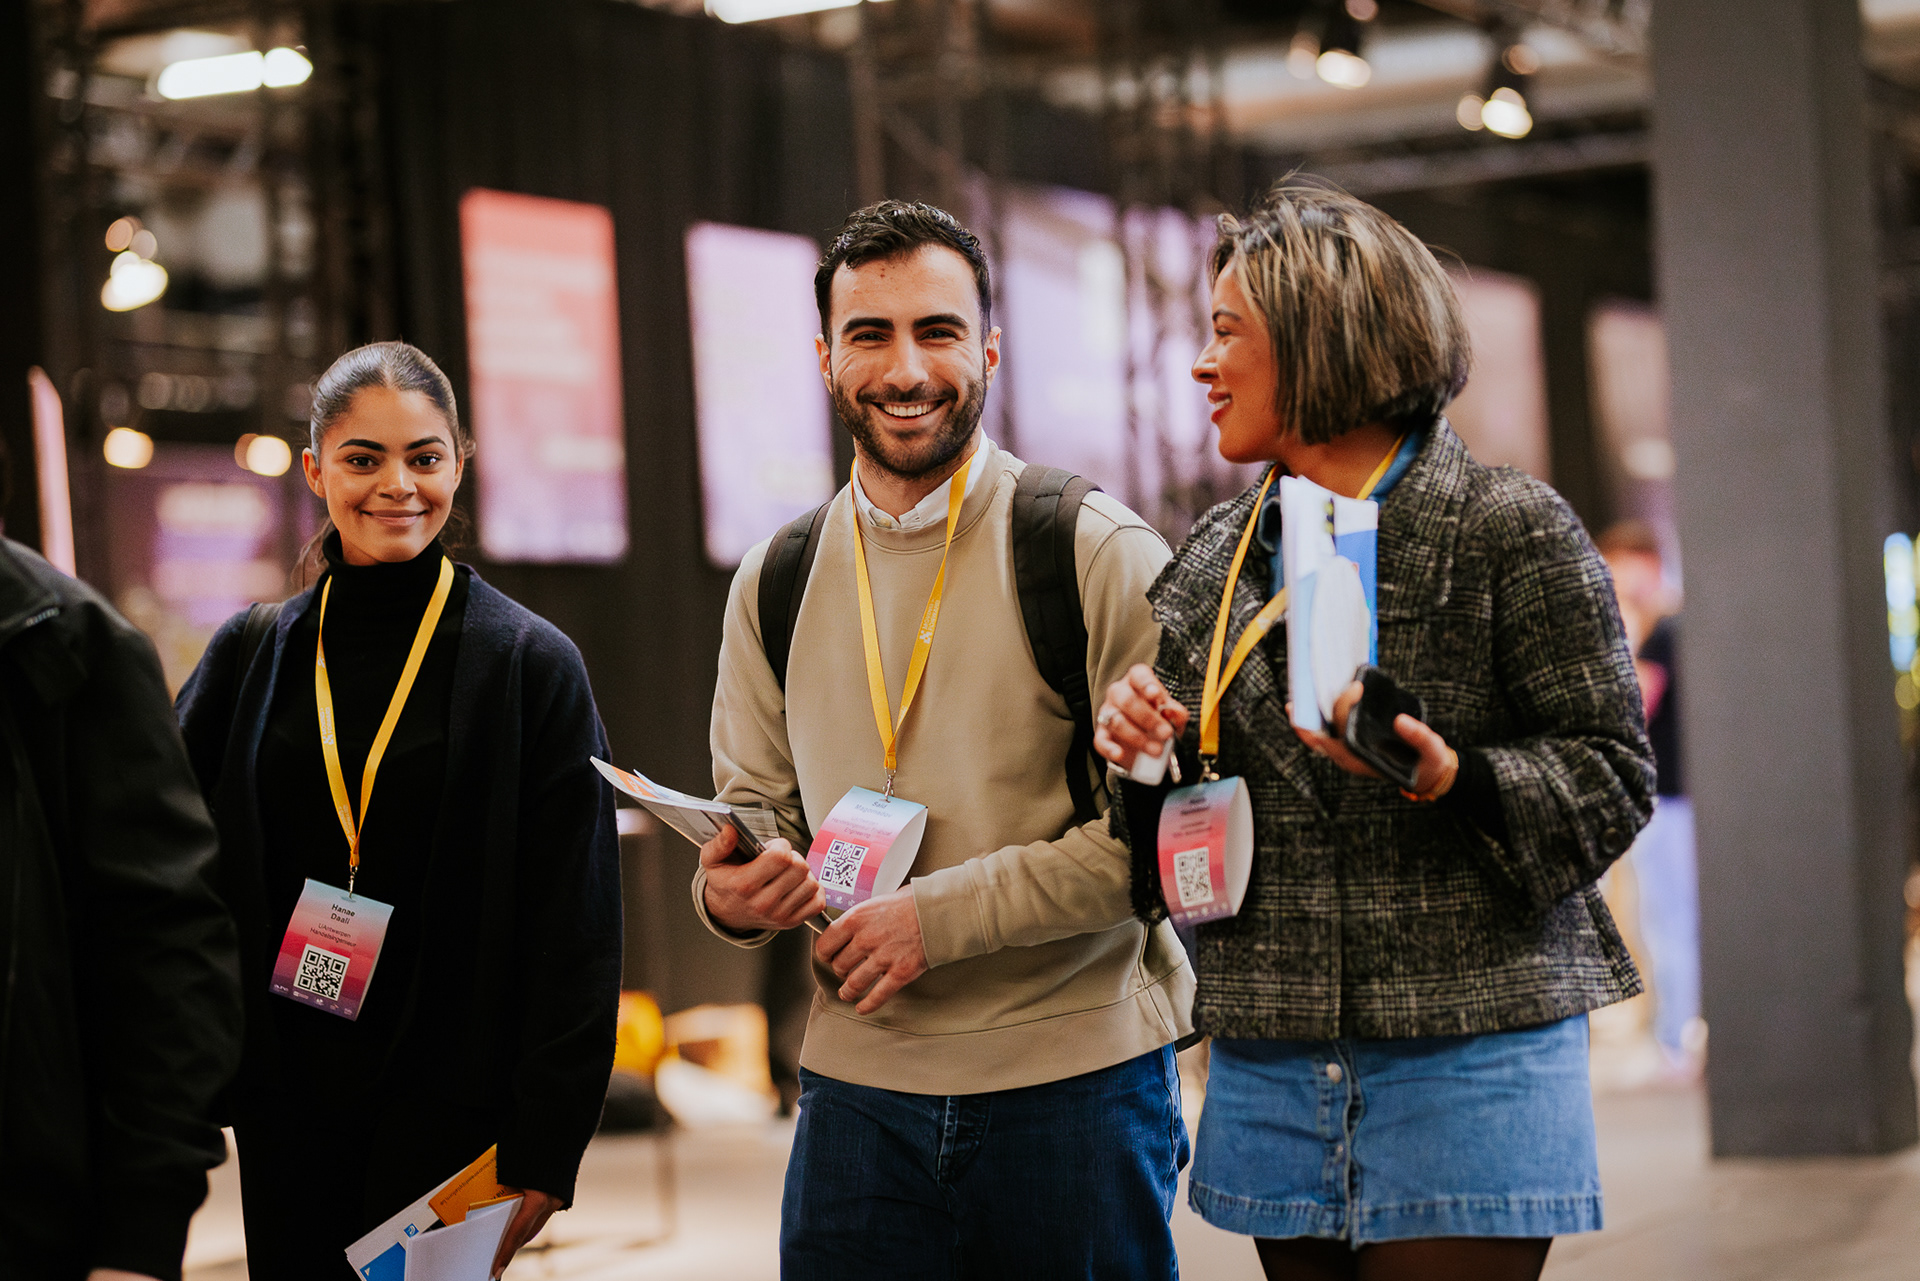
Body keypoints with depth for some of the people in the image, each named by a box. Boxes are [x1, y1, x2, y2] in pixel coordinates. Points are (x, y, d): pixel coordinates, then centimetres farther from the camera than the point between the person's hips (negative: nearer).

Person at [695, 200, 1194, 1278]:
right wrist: (730, 895, -8)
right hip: (860, 1087, 4)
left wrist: (943, 914, -16)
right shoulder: (776, 585, 10)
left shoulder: (1103, 559, -5)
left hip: (1076, 1078, -3)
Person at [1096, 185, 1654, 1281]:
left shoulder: (1510, 529, -4)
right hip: (1271, 1068, 5)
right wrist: (1138, 760, -4)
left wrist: (1451, 779, -23)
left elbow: (1614, 776, -6)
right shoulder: (1217, 560, 13)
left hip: (1466, 1066, -5)